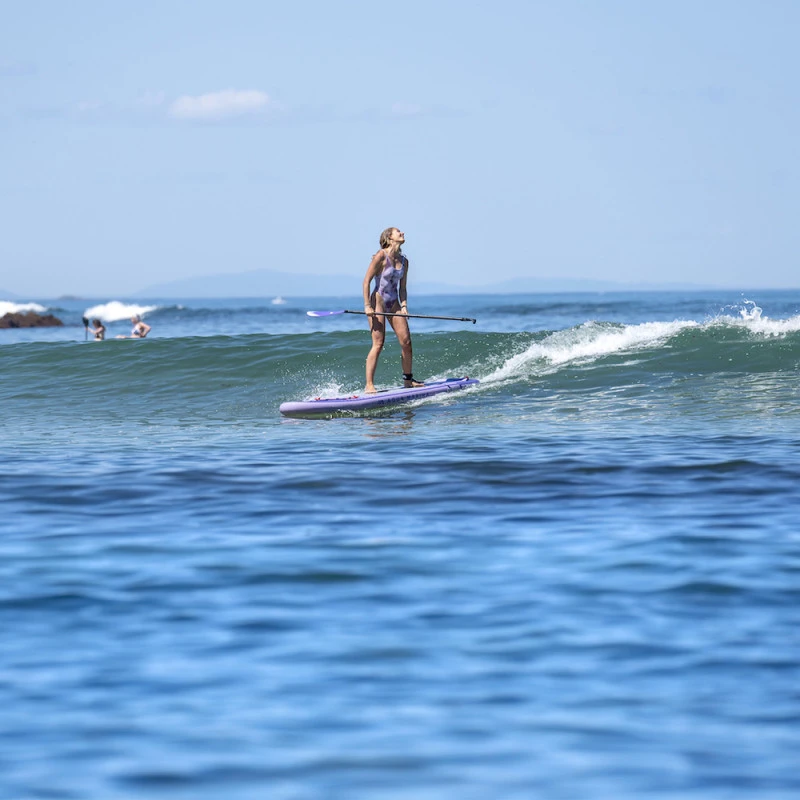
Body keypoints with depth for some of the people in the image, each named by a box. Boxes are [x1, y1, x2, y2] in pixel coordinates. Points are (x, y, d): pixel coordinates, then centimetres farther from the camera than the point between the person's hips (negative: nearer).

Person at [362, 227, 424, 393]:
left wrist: (404, 305, -1)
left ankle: (408, 380, 17)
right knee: (378, 344, -12)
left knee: (406, 342, 2)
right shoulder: (381, 256, -11)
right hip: (378, 301, -7)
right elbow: (367, 281, -12)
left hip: (394, 304, 7)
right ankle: (369, 385, -11)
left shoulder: (404, 261, 9)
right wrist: (367, 305, -17)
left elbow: (402, 288, 14)